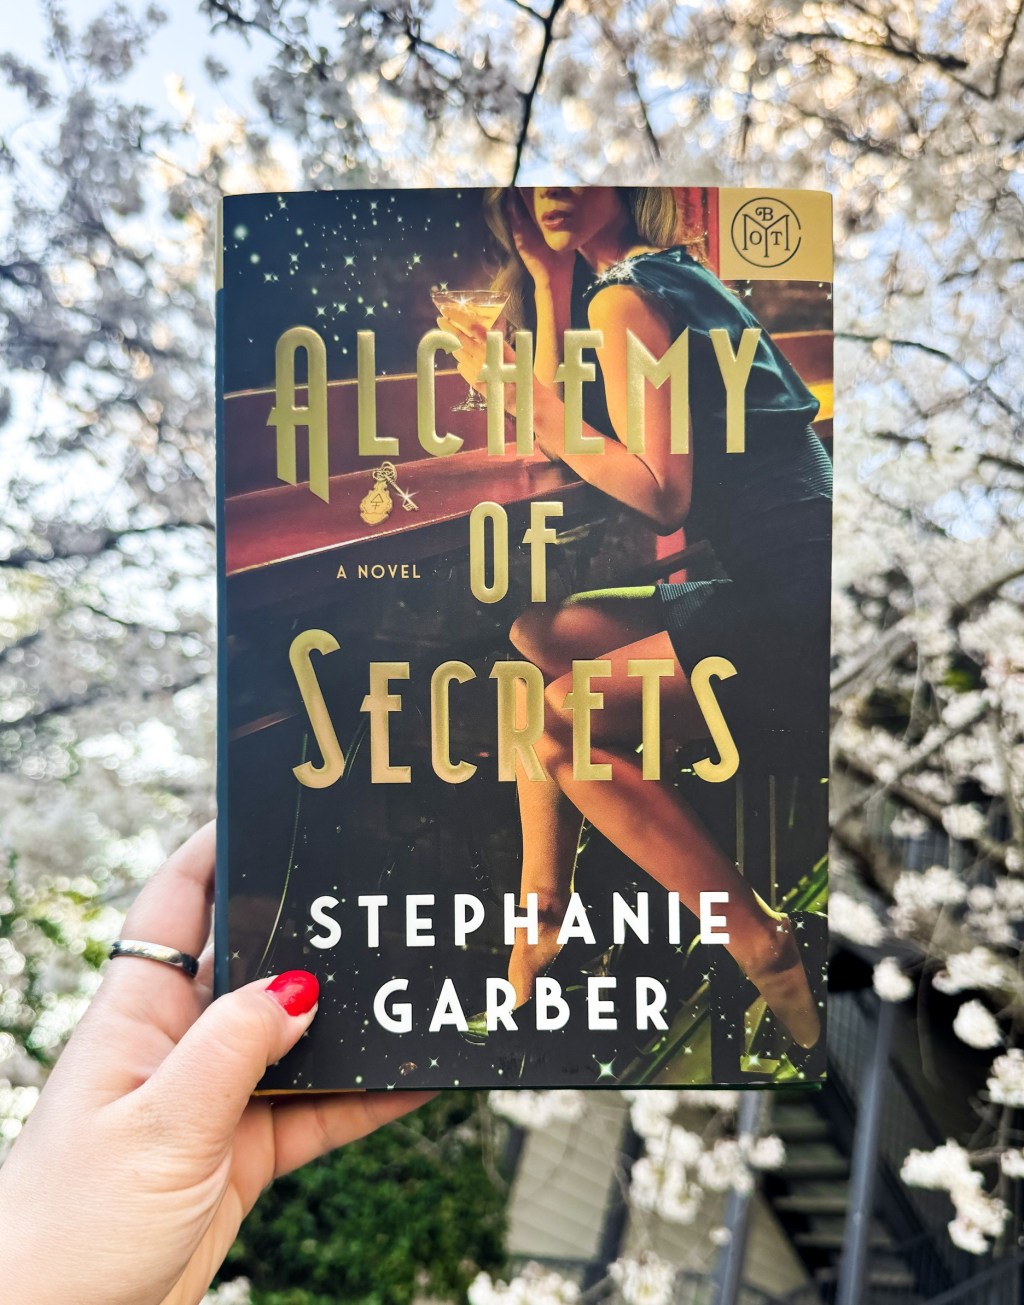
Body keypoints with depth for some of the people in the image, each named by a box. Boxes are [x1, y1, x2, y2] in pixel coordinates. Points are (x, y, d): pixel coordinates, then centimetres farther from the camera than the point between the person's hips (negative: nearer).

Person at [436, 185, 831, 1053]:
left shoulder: (622, 296, -9)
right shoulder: (674, 271, 20)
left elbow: (662, 497, -16)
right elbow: (557, 441, 18)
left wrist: (529, 401, -13)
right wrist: (548, 284, 14)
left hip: (797, 603, -10)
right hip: (776, 589, 10)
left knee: (561, 720, -19)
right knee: (534, 637, 7)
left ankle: (770, 957, -9)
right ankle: (544, 916, 5)